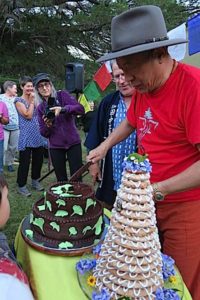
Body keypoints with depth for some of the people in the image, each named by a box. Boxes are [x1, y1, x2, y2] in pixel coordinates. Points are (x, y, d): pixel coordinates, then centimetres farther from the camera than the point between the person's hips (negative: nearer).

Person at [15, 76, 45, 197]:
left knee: (38, 159, 13)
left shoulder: (34, 99, 14)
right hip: (26, 137, -6)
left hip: (38, 135, 7)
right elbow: (28, 115, -16)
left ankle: (35, 181, 32)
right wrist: (32, 101, -11)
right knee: (25, 162, -1)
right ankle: (22, 186, 12)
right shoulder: (19, 100, -5)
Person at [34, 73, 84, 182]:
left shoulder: (62, 95, -2)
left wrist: (63, 109, -31)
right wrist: (47, 125, -17)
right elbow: (43, 133, 5)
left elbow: (81, 109, -16)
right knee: (61, 180, 8)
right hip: (55, 147, 3)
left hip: (73, 143, -2)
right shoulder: (41, 108, 5)